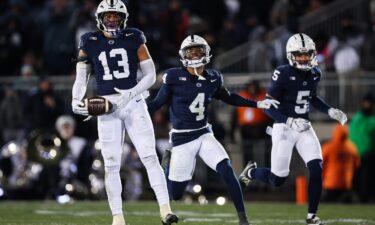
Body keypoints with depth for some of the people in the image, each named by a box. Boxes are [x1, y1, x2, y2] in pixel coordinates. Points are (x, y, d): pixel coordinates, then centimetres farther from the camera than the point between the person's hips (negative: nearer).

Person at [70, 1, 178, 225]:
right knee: (112, 164, 2)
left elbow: (150, 75, 2)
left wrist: (130, 94, -13)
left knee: (150, 157, -10)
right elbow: (81, 78, 9)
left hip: (133, 103, -1)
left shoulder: (134, 38, 2)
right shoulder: (90, 43, 4)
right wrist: (76, 100, -10)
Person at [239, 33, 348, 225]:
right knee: (278, 179, 1)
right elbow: (268, 106, -16)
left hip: (304, 127, 5)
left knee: (316, 169, -12)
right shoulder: (283, 74, -17)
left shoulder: (314, 74, 3)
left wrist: (330, 111, 8)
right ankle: (251, 172, 35)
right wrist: (290, 121, -27)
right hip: (284, 128, -5)